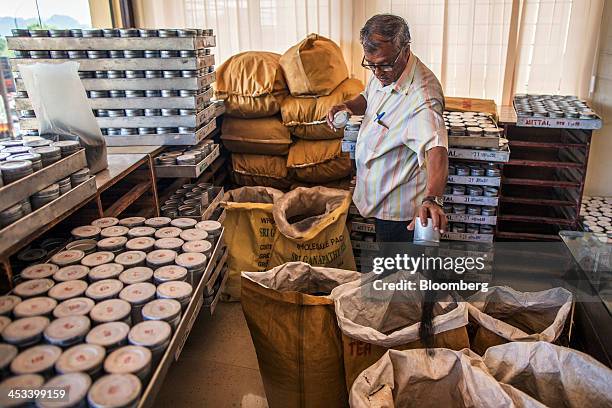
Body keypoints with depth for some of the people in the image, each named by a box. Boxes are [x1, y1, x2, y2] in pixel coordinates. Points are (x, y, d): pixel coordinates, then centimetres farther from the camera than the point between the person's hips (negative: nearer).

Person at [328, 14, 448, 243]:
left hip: (398, 205, -8)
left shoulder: (422, 96, -33)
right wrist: (350, 106, -7)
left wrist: (432, 199, -64)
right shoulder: (384, 74, -3)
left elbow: (436, 149, -46)